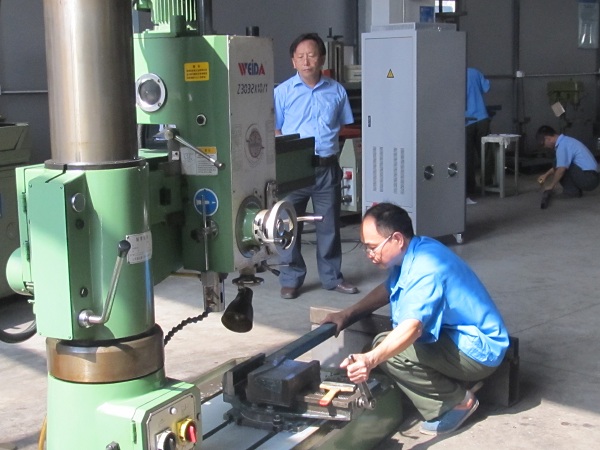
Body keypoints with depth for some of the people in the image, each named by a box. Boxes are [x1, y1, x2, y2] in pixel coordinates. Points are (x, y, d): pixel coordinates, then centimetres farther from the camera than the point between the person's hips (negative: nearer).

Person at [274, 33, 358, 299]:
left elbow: (346, 128, 15)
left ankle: (332, 276, 23)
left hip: (327, 167, 2)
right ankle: (291, 279, 16)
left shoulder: (337, 91, 6)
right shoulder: (283, 91, -1)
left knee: (329, 225, 10)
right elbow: (274, 132, -2)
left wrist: (330, 137, -3)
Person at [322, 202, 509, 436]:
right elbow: (388, 289, 22)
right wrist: (348, 314, 9)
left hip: (477, 349, -10)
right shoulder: (412, 253, 3)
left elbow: (413, 327, -44)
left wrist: (371, 359, -59)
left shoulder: (426, 269, -28)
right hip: (456, 336, 10)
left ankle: (458, 400, -7)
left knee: (389, 350, -25)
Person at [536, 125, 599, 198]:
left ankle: (572, 189, -6)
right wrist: (546, 175, 26)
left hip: (587, 179, -10)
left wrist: (551, 186, -8)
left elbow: (561, 168, -20)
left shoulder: (562, 145, -16)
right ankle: (576, 190, 7)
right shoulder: (565, 140, 14)